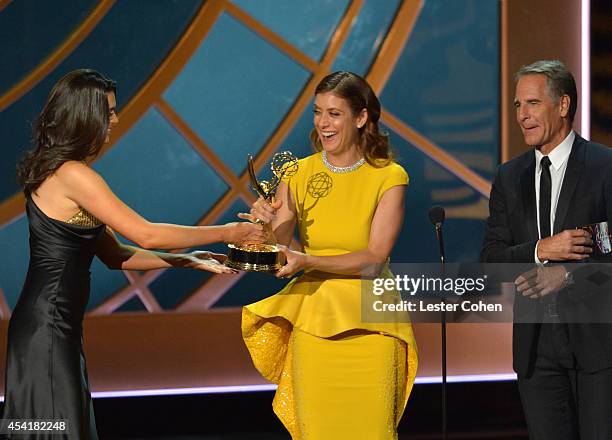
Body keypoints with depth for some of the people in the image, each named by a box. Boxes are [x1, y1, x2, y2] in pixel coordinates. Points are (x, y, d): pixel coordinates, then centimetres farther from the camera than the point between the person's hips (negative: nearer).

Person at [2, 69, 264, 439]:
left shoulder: (57, 171, 14)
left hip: (55, 327, 10)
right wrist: (225, 233, -8)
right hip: (48, 328, -10)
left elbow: (114, 254, 15)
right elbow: (146, 234, -17)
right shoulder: (73, 175, -16)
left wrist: (189, 260, 10)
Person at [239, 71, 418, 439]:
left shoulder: (389, 177, -3)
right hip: (312, 322, 2)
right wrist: (267, 226, -22)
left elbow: (374, 260, -12)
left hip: (368, 323, -2)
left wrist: (309, 262, -23)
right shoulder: (299, 173, 5)